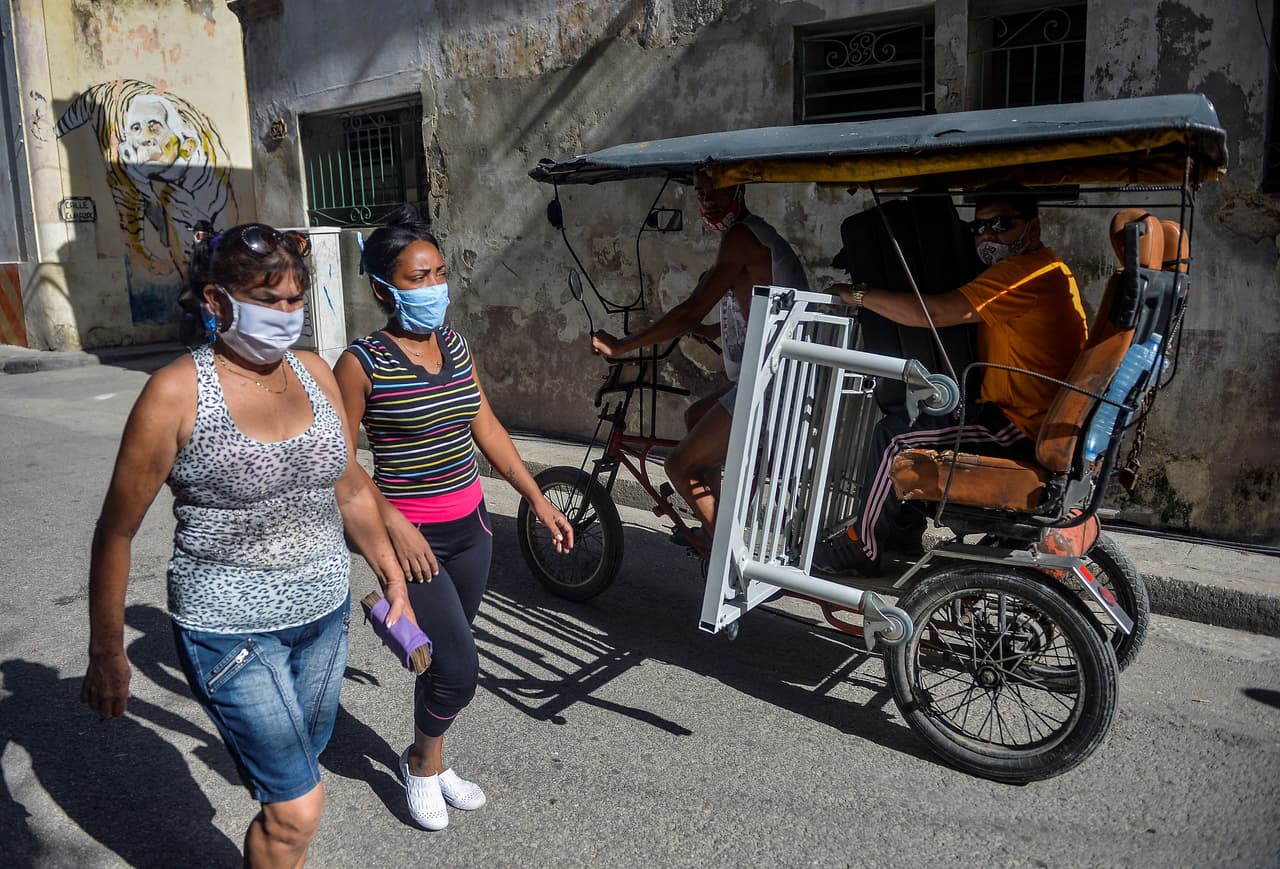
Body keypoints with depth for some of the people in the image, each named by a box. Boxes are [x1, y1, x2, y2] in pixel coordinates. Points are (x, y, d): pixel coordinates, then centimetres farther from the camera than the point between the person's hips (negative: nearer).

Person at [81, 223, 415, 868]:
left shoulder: (314, 373, 2)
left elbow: (351, 491, 11)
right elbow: (117, 531, -7)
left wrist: (393, 580, 13)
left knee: (291, 783, 19)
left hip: (323, 614, 5)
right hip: (230, 629, -5)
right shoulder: (177, 392, -14)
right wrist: (106, 654, -2)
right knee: (298, 809, -2)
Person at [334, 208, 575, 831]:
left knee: (444, 658, 17)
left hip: (470, 525, 6)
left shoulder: (455, 346, 4)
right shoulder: (362, 363, -13)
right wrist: (394, 523, -19)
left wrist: (537, 500, 9)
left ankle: (430, 763, 39)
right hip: (410, 535, -6)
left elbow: (487, 428, 10)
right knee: (459, 668, -5)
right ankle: (423, 763, 25)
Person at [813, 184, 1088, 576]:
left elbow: (936, 312, -26)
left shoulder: (1026, 272, -19)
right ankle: (905, 529, 27)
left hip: (1022, 429, -11)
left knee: (893, 434, -11)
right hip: (1038, 421, 11)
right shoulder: (1045, 267, 17)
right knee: (912, 418, 21)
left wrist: (859, 295, -16)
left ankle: (863, 547, 1)